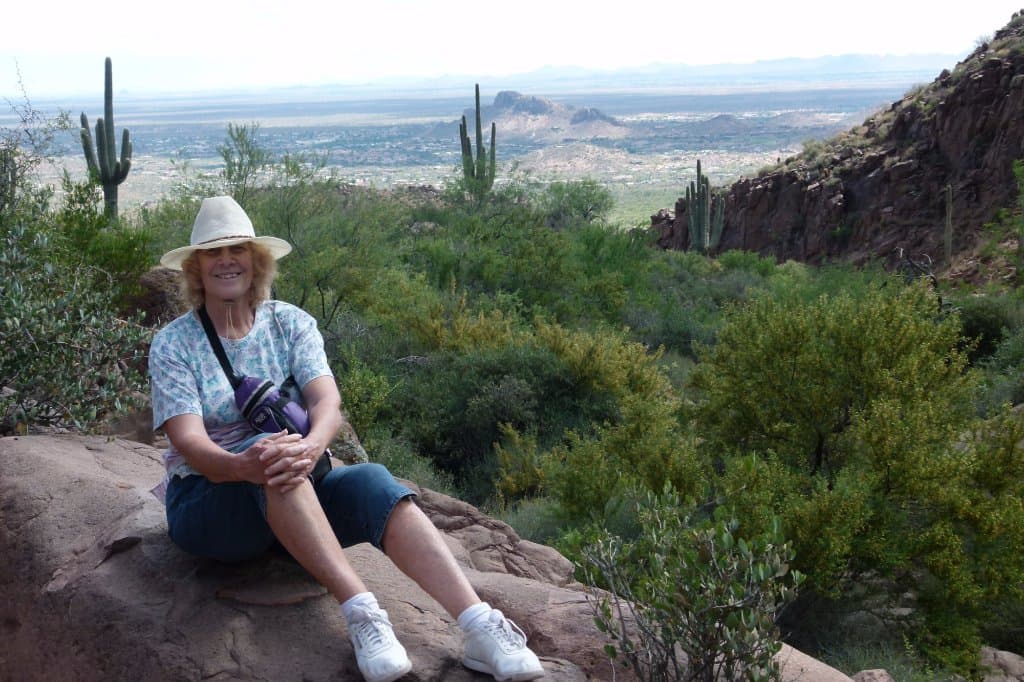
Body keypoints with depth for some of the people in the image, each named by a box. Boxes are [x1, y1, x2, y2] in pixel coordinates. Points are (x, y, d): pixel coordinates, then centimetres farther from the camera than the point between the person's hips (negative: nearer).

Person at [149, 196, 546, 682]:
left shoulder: (290, 323, 3)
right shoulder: (172, 344, -3)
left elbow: (328, 401, -13)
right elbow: (189, 441, -17)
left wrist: (310, 447, -38)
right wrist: (245, 465, -40)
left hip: (292, 496, 2)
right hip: (207, 500, -2)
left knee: (372, 482, -29)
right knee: (272, 447, -35)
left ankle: (479, 628, -41)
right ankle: (361, 613, -43)